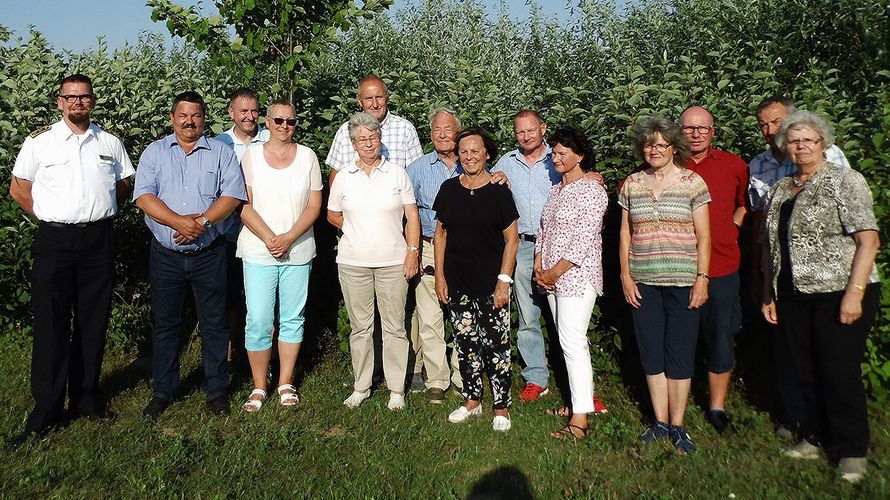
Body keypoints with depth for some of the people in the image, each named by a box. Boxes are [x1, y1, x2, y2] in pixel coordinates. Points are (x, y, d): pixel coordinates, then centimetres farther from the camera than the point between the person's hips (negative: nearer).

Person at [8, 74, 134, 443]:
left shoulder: (110, 143, 9)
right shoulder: (39, 142, 3)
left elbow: (125, 184, 19)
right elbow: (18, 189, 8)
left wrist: (99, 209, 8)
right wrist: (48, 215, 1)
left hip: (98, 240, 2)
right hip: (54, 241, -2)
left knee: (93, 322, 8)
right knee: (51, 325, -2)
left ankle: (86, 398, 21)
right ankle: (46, 409, 8)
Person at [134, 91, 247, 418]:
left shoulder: (221, 152, 5)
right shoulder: (154, 152, 7)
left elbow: (233, 194, -7)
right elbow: (144, 197, -5)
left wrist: (202, 222, -20)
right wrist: (179, 222, -19)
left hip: (209, 254, -1)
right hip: (165, 255, 1)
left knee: (214, 324, 6)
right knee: (165, 325, 11)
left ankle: (217, 390, 20)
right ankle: (162, 391, 25)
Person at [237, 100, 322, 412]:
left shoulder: (307, 156, 5)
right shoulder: (252, 155, 3)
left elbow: (314, 205, 1)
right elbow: (243, 205, -2)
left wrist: (289, 238, -12)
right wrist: (270, 238, -14)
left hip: (298, 251, 1)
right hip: (258, 251, -1)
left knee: (292, 318, 7)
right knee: (258, 321, -1)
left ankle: (286, 384, 20)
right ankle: (259, 387, 13)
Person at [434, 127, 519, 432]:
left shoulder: (499, 191, -5)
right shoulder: (449, 189, 5)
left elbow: (512, 239, -4)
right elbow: (440, 234, 10)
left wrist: (504, 280, -10)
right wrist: (439, 276, 5)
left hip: (491, 285, -4)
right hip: (457, 284, 4)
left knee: (497, 345, 1)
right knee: (465, 344, 12)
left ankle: (501, 407, 15)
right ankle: (472, 401, 27)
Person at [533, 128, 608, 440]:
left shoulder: (591, 190, -9)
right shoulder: (555, 191, 17)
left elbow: (584, 240, -16)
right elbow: (543, 231, 17)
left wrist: (555, 272, -14)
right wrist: (539, 268, 3)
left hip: (577, 276, -8)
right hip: (552, 278, 9)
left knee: (573, 342, -12)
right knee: (568, 341, 12)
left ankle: (580, 419, -9)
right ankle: (582, 399, 22)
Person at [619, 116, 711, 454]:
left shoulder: (692, 182, -1)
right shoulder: (631, 184, 8)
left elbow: (703, 237, -1)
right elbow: (625, 235, 10)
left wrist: (702, 279, -7)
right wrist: (625, 276, 2)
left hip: (682, 282, -3)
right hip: (642, 282, 3)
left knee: (679, 353, 2)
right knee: (651, 353, 8)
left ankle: (677, 426, 13)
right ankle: (660, 422, 20)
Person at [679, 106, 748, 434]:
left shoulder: (734, 166, 5)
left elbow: (745, 204, 21)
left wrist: (732, 230, 8)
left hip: (722, 268, 1)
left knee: (721, 339, 7)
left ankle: (717, 407, 23)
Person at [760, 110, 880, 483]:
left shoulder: (845, 181, -4)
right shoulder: (778, 191, 14)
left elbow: (868, 240, -11)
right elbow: (769, 247, 16)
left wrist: (854, 293, -18)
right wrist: (768, 295, 12)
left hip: (839, 294, -5)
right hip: (793, 296, 6)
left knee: (839, 372, -1)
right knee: (806, 370, 11)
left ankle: (851, 451, 14)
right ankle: (817, 437, 27)